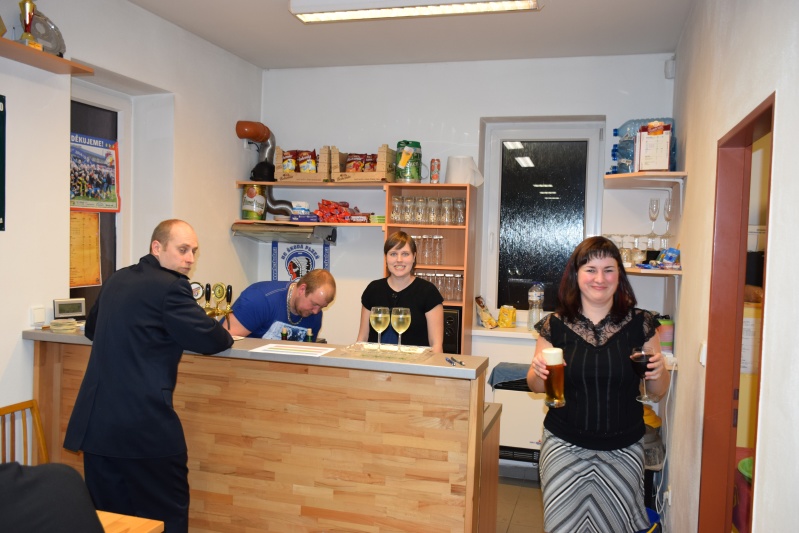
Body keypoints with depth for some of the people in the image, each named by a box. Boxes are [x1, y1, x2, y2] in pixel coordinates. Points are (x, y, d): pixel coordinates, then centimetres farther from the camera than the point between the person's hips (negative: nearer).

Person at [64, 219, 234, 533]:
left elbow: (92, 329, 30)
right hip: (144, 425, -8)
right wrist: (227, 337, 10)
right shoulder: (170, 286, -12)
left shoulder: (116, 280, 13)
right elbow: (210, 340, -11)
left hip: (95, 423, 8)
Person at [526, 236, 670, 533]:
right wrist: (538, 372, -16)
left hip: (622, 452, 1)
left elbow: (658, 392, 5)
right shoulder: (555, 326, -5)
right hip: (565, 449, 0)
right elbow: (536, 386, 5)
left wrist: (658, 373, -16)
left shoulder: (640, 324, -4)